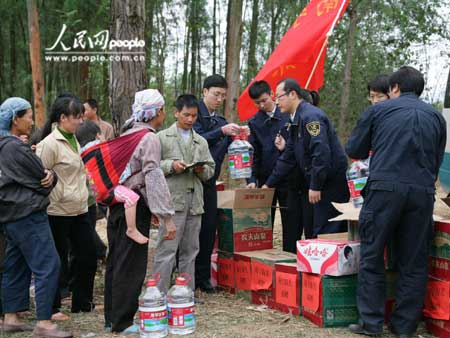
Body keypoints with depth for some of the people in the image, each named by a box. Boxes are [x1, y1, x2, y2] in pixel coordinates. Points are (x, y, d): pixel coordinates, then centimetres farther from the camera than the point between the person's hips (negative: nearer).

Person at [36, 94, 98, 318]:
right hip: (58, 212, -8)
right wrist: (57, 198, -14)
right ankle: (51, 308, 18)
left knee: (87, 255, 11)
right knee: (58, 261, 3)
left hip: (79, 209, 8)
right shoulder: (50, 143, -15)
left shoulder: (72, 139, 11)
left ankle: (83, 302, 26)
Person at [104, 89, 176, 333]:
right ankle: (122, 322, 5)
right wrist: (167, 217, -22)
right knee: (131, 265, -2)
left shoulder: (128, 134, 15)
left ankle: (111, 317, 23)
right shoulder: (150, 139, -12)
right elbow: (154, 177, -20)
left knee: (116, 261, 14)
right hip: (135, 206, -9)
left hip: (118, 204, 9)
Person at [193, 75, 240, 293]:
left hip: (209, 182, 6)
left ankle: (203, 277, 17)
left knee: (209, 229, 7)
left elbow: (223, 151, 15)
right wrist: (222, 131, -24)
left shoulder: (220, 120, 15)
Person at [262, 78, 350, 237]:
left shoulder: (311, 116, -16)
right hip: (317, 184, 10)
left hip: (331, 184, -10)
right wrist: (268, 184, 17)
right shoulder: (296, 120, 16)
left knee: (324, 233, -7)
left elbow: (321, 152, -24)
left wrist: (315, 187, -21)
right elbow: (288, 157, 19)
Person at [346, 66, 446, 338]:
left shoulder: (378, 110, 8)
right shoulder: (436, 117, 17)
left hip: (385, 188, -3)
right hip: (423, 193, 3)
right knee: (414, 262, 8)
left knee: (372, 257, 6)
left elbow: (354, 151, 14)